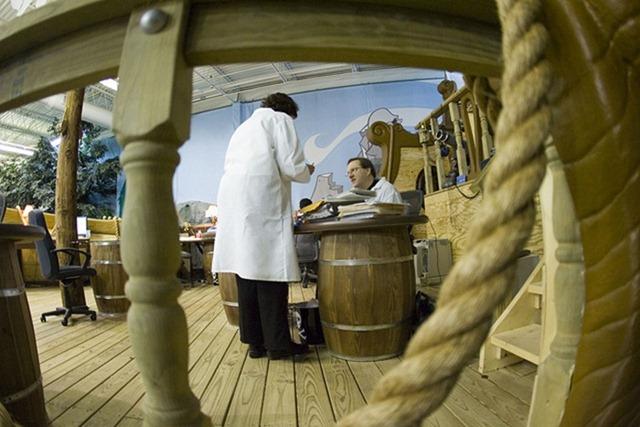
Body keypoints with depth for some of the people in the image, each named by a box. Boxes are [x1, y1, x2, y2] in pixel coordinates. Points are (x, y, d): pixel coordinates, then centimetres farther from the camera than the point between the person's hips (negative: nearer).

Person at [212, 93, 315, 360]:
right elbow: (291, 167, -5)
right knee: (271, 272, -4)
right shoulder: (280, 120, 8)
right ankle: (277, 344, 3)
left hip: (231, 203, 8)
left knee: (248, 271, 7)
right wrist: (307, 172, 16)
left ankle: (255, 342, 14)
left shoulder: (243, 127, 30)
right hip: (262, 205, -7)